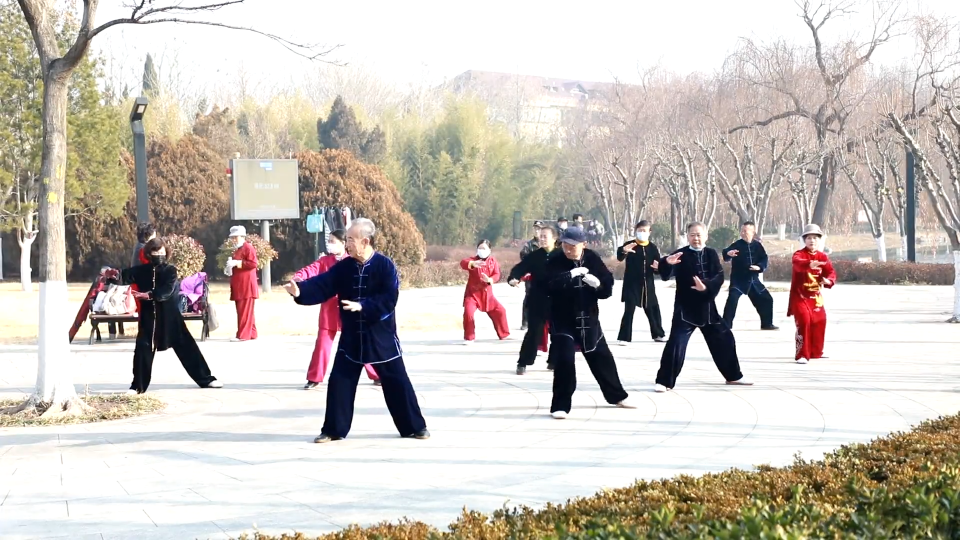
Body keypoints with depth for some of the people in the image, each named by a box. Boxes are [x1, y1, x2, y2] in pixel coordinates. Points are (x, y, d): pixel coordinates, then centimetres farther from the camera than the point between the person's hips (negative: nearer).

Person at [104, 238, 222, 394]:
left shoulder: (170, 270, -6)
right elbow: (124, 277, -7)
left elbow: (166, 291, -20)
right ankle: (138, 386, 12)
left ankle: (205, 379, 12)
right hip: (148, 315, 2)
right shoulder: (142, 270, 2)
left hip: (169, 315, -2)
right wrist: (113, 275, -29)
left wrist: (149, 295, -34)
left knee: (186, 346, 3)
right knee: (142, 349, -1)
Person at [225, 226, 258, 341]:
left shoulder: (248, 247, -8)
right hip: (239, 286, 10)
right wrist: (230, 268, 12)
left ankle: (243, 335, -11)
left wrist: (237, 263, -18)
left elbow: (253, 263, -18)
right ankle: (251, 333, 15)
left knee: (245, 311, -10)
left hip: (246, 286, -10)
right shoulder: (237, 250, 21)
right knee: (243, 311, 11)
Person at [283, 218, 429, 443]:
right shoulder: (344, 267, 1)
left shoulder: (385, 266, -12)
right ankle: (334, 429, 14)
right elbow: (322, 285, -8)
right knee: (339, 381, 2)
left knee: (397, 382, 3)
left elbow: (389, 299, -19)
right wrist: (301, 290, -25)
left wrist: (362, 305, -27)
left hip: (381, 336, -4)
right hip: (351, 337, 4)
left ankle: (415, 427, 16)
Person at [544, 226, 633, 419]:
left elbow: (608, 286, -2)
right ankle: (560, 406, -4)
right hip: (563, 320, -4)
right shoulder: (555, 262, -12)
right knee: (564, 361, -15)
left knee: (602, 358, 16)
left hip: (588, 318, 4)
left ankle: (617, 396, 35)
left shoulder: (593, 259, -3)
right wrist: (571, 275, -38)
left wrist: (598, 284, -24)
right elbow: (550, 284, -29)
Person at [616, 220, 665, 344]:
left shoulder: (653, 247, 5)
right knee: (629, 310, -9)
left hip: (648, 284, 4)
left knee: (653, 310, 13)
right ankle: (624, 337, -7)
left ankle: (658, 334, 29)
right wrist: (623, 251, -46)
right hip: (631, 284, -4)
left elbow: (658, 266, 8)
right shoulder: (629, 245, -6)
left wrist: (657, 267, -17)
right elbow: (620, 258, -24)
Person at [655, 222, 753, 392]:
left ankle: (733, 376, 34)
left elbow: (719, 276, -6)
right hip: (685, 308, -5)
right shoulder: (681, 255, -8)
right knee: (676, 343, -17)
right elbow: (665, 275, -23)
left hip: (707, 307, 5)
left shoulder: (711, 254, 5)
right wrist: (667, 262, -45)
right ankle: (665, 381, -11)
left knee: (725, 339, 15)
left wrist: (706, 286, -26)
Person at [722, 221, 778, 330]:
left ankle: (766, 324, 28)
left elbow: (764, 259, 3)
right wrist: (728, 253, -45)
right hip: (738, 280, -5)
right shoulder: (737, 245, -10)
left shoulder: (757, 245, 1)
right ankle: (726, 325, -17)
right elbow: (725, 256, -22)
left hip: (753, 280, 5)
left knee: (766, 299, 11)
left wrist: (759, 267, -17)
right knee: (732, 300, -22)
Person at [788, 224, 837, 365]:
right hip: (800, 296, -6)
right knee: (804, 321, -20)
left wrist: (828, 280, -29)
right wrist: (809, 265, -61)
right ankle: (802, 354, -17)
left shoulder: (823, 257, 3)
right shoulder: (799, 254, -14)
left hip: (815, 296, 6)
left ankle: (815, 352, 33)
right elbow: (798, 263, -39)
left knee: (820, 321, 13)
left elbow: (831, 272, -5)